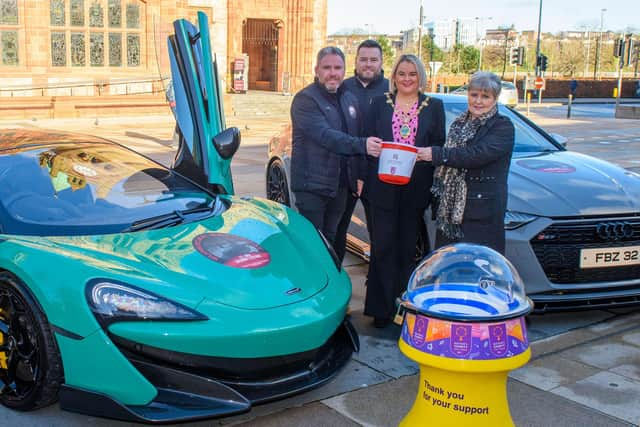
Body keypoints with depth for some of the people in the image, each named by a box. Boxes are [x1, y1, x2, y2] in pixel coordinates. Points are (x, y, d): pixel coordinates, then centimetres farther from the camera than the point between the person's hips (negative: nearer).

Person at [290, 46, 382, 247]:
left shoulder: (350, 99, 14)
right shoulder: (306, 99, -11)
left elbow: (358, 134, 17)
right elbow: (325, 135, -24)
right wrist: (362, 145, -34)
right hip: (312, 185, -7)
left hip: (341, 184, 7)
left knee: (331, 240, 14)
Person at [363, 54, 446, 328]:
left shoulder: (434, 107, 9)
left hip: (416, 188, 1)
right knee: (383, 247, 0)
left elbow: (440, 146, 9)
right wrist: (362, 177, -2)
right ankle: (381, 308, 9)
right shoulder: (380, 104, 9)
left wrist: (425, 154, -9)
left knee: (406, 249, 8)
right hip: (383, 187, 0)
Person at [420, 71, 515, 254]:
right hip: (450, 209, 7)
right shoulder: (459, 123, 18)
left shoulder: (503, 126, -6)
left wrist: (436, 154, -17)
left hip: (481, 213, -7)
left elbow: (477, 155, -19)